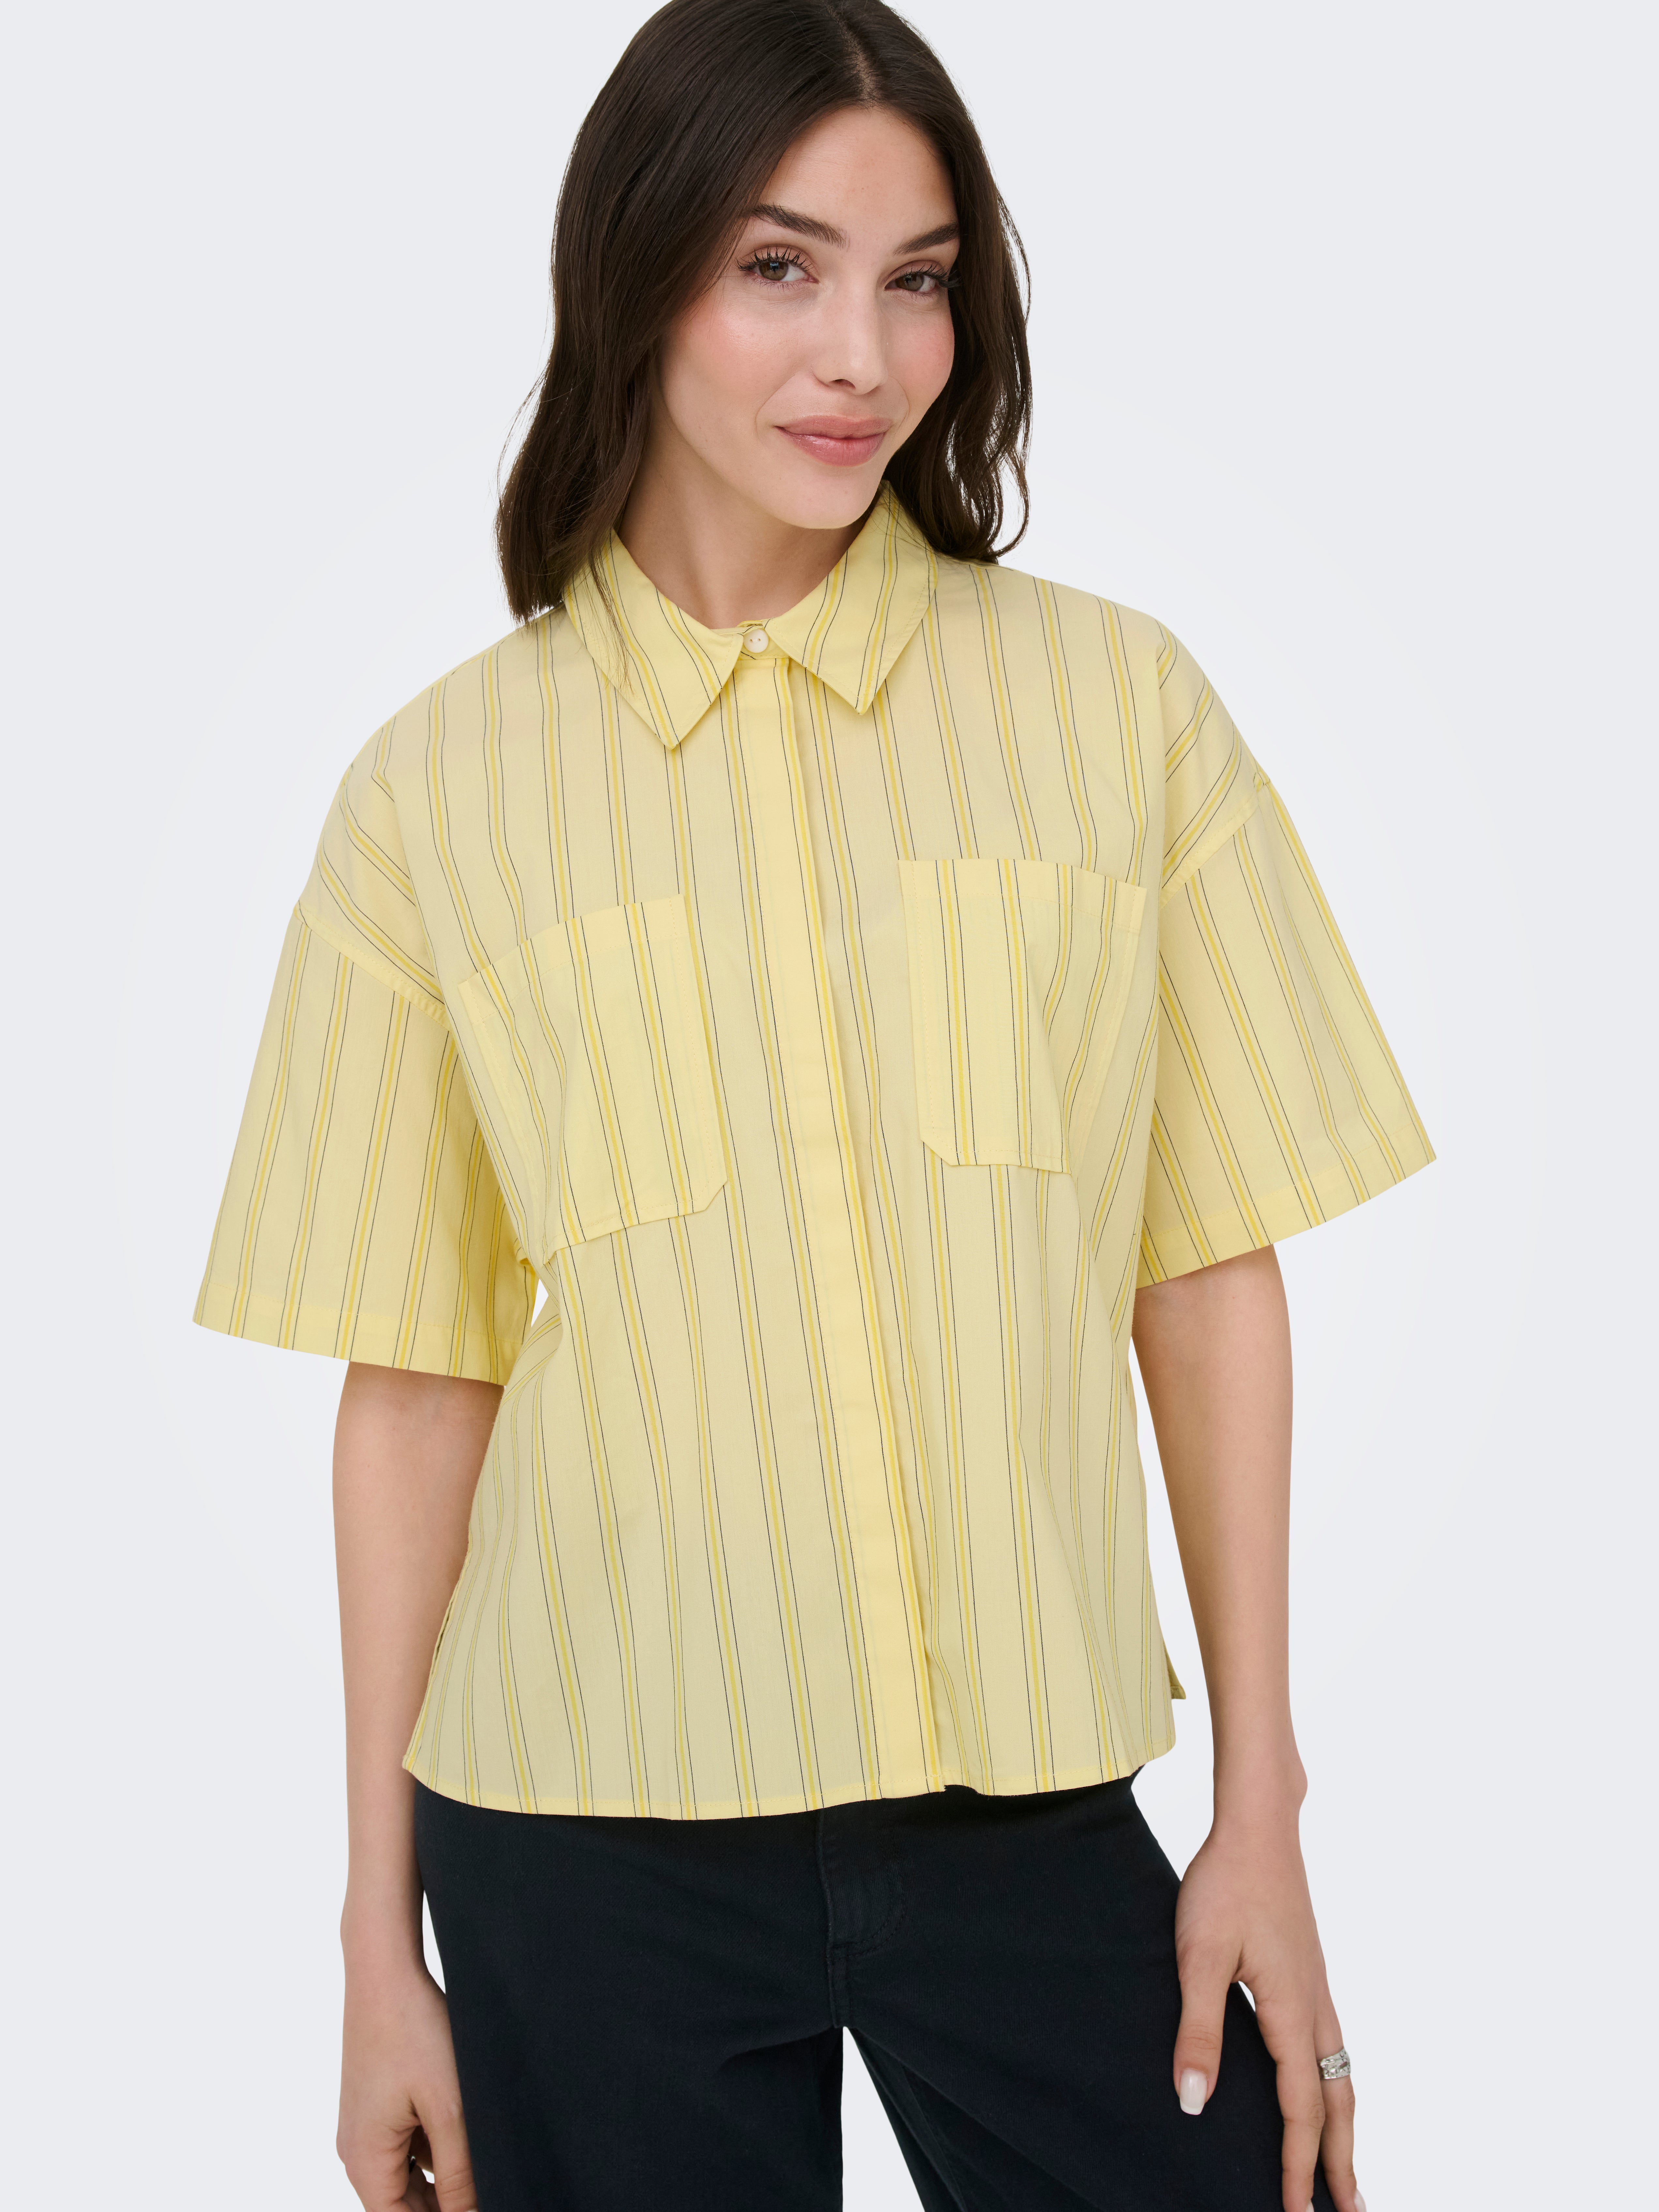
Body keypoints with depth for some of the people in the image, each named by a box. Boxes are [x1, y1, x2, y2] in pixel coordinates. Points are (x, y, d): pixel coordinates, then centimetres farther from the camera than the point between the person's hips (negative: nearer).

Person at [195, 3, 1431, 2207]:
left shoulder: (1119, 703, 0)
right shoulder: (440, 793, 0)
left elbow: (1208, 1274, 2)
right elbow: (415, 1383, 2)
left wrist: (1260, 1813, 1)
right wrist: (383, 1931, 4)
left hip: (1033, 1799, 1)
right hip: (592, 1829, 0)